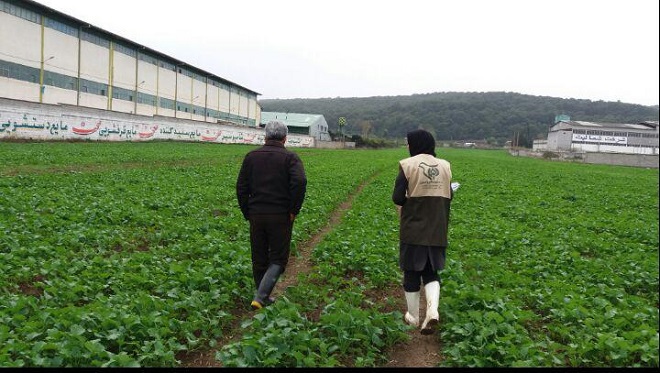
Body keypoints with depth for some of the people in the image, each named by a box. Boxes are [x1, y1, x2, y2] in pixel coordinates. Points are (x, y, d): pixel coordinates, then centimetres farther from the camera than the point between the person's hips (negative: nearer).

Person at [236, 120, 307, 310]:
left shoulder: (251, 156, 9)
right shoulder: (290, 157, -2)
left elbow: (241, 187, 5)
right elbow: (300, 182, -18)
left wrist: (247, 213, 11)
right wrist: (294, 210, -10)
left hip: (256, 215, 3)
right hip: (281, 216, -3)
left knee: (259, 259, 15)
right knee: (278, 259, 6)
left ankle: (265, 298, 26)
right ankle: (260, 297, -7)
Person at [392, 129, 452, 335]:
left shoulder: (408, 165, -9)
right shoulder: (444, 166, 3)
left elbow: (397, 198, -13)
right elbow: (449, 196, 7)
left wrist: (402, 217, 6)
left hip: (413, 229, -3)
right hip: (436, 230, 3)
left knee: (412, 272, 11)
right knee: (431, 271, 16)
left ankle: (413, 316, 22)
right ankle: (432, 310, -5)